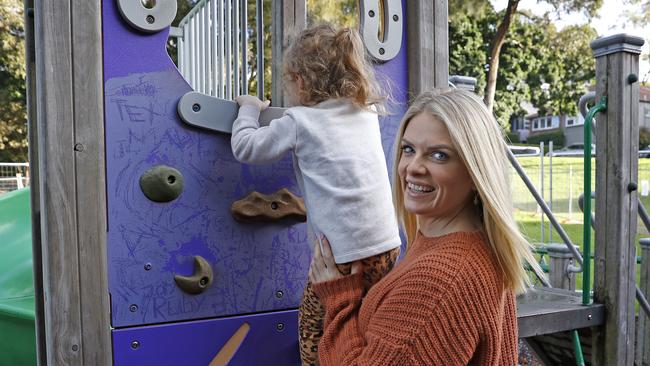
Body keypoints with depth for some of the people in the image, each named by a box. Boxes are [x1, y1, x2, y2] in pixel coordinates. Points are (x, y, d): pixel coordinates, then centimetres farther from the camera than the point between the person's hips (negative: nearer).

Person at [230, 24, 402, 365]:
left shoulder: (299, 121, -6)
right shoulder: (368, 112, 10)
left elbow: (244, 147, 3)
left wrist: (249, 108, 20)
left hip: (343, 254, -6)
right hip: (387, 246, 6)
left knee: (312, 327, 16)